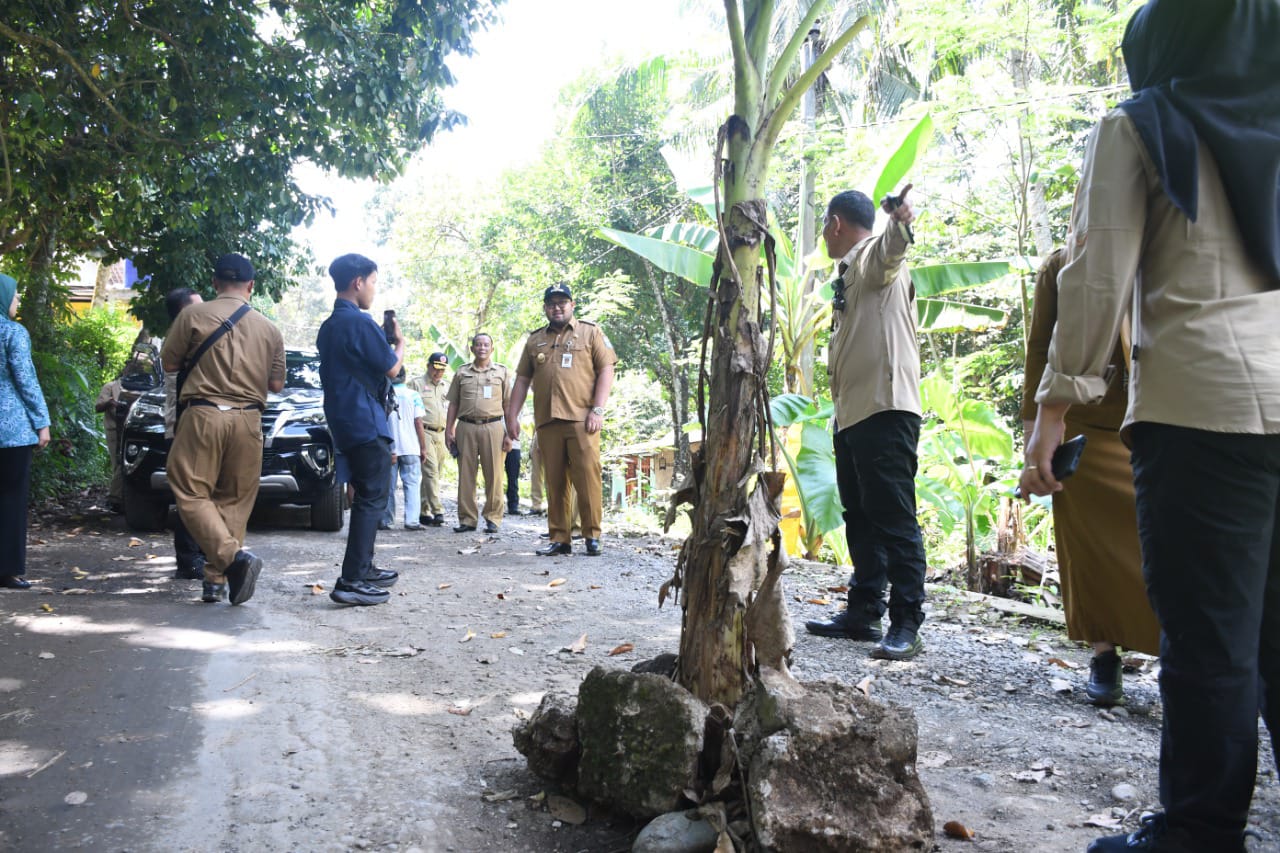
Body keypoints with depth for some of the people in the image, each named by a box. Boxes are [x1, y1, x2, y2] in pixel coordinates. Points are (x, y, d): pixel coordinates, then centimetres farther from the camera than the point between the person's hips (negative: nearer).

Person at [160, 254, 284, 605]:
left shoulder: (193, 315, -1)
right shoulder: (269, 329, 6)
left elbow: (168, 363, 6)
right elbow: (276, 384, 9)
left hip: (204, 415, -3)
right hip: (248, 420, 3)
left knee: (192, 493, 1)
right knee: (234, 500, 10)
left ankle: (233, 555, -19)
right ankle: (216, 579, 12)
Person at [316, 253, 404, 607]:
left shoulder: (329, 326, 15)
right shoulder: (359, 321, -14)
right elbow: (391, 368, -10)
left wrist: (383, 340, 16)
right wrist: (400, 341, 8)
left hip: (345, 423, 10)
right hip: (366, 422, -10)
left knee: (367, 496, 18)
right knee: (374, 498, -7)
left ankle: (363, 569, 26)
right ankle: (352, 581, -10)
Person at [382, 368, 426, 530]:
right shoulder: (413, 395, -1)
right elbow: (418, 423, -4)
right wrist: (423, 447, 2)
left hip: (387, 448, 2)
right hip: (410, 447, -2)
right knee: (411, 484, 2)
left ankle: (384, 521, 10)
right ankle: (412, 521, -6)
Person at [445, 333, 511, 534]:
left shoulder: (502, 372, 11)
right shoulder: (462, 372, 14)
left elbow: (509, 404, 8)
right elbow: (453, 404, 14)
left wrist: (509, 433, 1)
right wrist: (449, 430, 5)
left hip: (493, 427, -1)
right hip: (466, 427, 1)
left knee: (493, 474, -2)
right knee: (465, 474, 2)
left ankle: (493, 518, 6)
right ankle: (467, 519, 8)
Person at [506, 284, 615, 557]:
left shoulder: (590, 332, 9)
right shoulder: (535, 340, 20)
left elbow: (606, 370, 1)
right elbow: (522, 380, 19)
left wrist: (597, 410, -9)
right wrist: (512, 415, 10)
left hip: (582, 419, -3)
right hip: (547, 421, 4)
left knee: (588, 477, -7)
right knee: (554, 482, 5)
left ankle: (592, 537, -1)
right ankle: (558, 539, 10)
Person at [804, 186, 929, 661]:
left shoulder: (872, 254, -5)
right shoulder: (850, 269, 24)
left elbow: (888, 250, -31)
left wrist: (899, 225, -53)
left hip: (885, 409, -10)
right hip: (853, 411, 10)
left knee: (893, 516, -9)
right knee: (860, 518, 13)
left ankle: (906, 624, -5)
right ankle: (864, 613, 21)